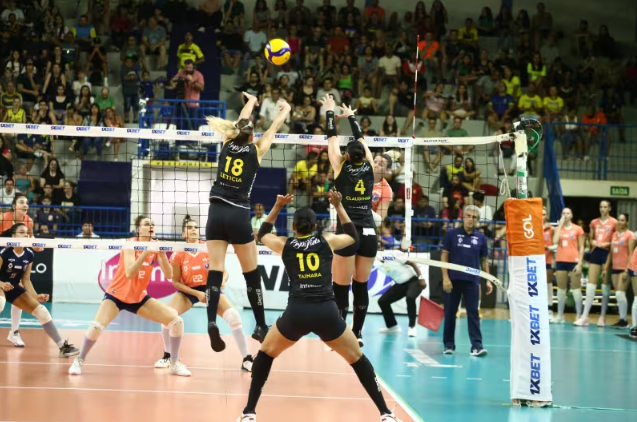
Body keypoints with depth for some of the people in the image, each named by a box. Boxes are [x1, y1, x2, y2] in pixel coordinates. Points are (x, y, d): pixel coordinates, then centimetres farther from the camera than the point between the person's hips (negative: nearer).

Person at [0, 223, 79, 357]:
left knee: (41, 311, 2)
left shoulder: (29, 255, -4)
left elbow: (26, 280, 3)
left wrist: (36, 296, -7)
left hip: (14, 288, 7)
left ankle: (63, 346, 10)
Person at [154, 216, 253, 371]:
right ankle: (167, 356, 3)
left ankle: (247, 360, -11)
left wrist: (222, 281, -31)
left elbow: (225, 271, -7)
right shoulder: (178, 254, -15)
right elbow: (176, 282, -9)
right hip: (187, 291, 0)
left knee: (234, 316, -21)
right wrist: (197, 293, -20)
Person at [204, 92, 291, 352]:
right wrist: (285, 111, 39)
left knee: (215, 271, -3)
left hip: (217, 212, 3)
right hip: (238, 215, -3)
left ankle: (212, 322, -21)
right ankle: (261, 326, 14)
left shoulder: (228, 145, 8)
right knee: (252, 273, 9)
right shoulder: (255, 151, 2)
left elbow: (240, 123, 28)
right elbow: (273, 129, 19)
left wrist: (251, 102, 46)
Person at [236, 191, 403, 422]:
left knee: (265, 354, 23)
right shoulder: (327, 241, 13)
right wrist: (339, 206, 39)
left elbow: (262, 234, 36)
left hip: (296, 313, 0)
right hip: (326, 312, 0)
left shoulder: (284, 245, 14)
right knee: (357, 359, 17)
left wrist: (277, 207, 37)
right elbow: (353, 235, 34)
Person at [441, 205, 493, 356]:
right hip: (453, 280, -1)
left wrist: (488, 280, 4)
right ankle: (449, 344, 14)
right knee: (450, 313, 5)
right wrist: (445, 277, -8)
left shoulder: (481, 238, 7)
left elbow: (484, 260, 12)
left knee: (473, 313, -3)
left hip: (472, 281, 1)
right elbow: (444, 256, 1)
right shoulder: (452, 234, 1)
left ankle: (476, 346, -7)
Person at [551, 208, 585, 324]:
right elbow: (555, 241, -10)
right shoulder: (558, 228, 10)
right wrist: (560, 225, -5)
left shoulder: (578, 229, 2)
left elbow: (581, 248, 1)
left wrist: (579, 263, -8)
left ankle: (579, 316, -2)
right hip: (561, 261, 4)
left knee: (576, 289, -4)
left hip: (573, 261, -3)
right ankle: (560, 315, 12)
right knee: (561, 289, 8)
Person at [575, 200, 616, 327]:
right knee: (590, 285, -2)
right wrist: (593, 242, -2)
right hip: (595, 253, 3)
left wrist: (608, 244, -16)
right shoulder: (594, 222, 11)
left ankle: (602, 317, 8)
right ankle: (585, 317, -3)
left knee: (605, 285, 1)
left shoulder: (614, 223, -1)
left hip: (607, 253, -3)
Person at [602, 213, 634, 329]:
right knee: (618, 295, 6)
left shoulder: (630, 235, -5)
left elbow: (631, 254, -10)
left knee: (620, 293, -14)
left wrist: (627, 270, -17)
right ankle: (622, 319, 10)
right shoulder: (614, 234, 14)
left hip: (624, 268, -7)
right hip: (615, 267, 7)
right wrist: (606, 268, 13)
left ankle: (624, 320, -7)